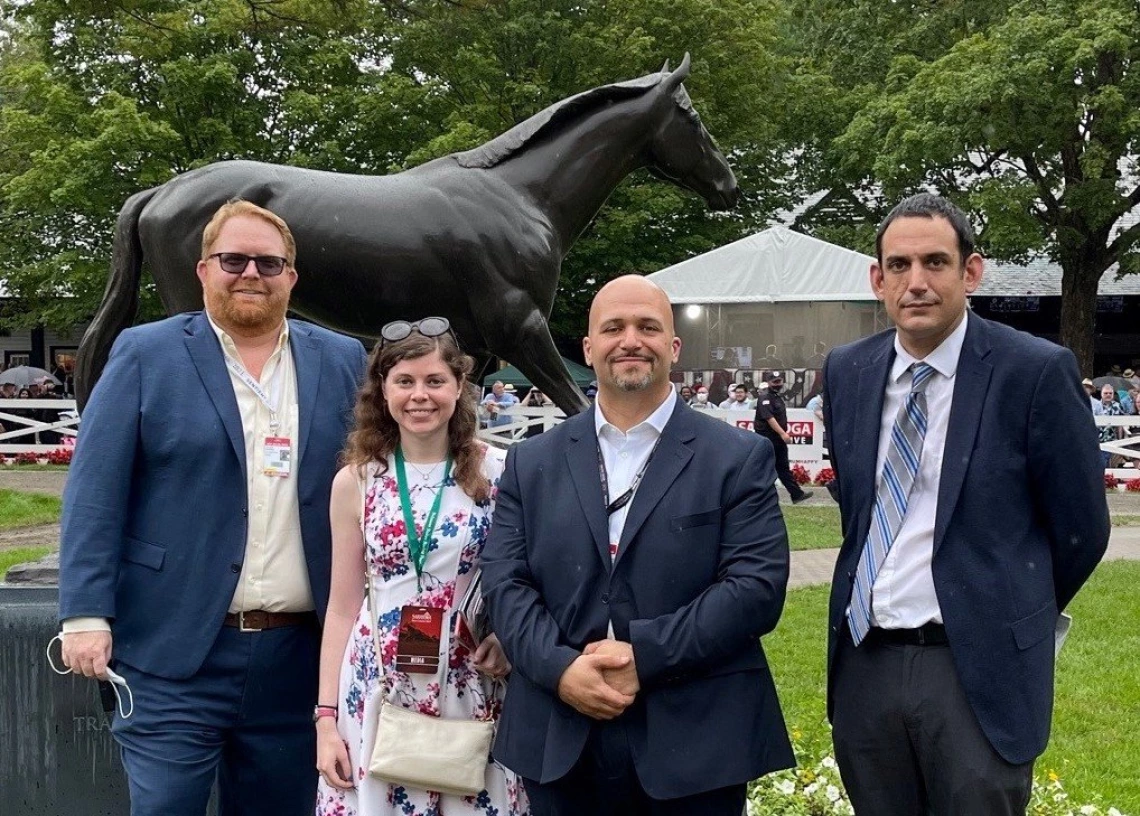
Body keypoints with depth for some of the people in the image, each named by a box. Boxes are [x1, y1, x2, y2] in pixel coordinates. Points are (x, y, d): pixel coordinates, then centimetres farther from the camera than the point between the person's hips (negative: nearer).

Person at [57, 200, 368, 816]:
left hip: (298, 651, 3)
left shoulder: (342, 362, 8)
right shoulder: (145, 354, 1)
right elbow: (94, 492, -3)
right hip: (175, 650, -3)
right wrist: (86, 613, -11)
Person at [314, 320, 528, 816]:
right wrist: (326, 718, 2)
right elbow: (342, 608, 6)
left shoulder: (500, 473, -2)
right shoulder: (354, 481, 2)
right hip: (380, 692, 1)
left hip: (474, 693, -1)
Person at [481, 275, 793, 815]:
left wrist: (644, 655, -15)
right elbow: (505, 583, 3)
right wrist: (560, 668, -14)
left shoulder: (739, 458, 1)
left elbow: (758, 585, -8)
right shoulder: (532, 462, 10)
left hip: (696, 744, -2)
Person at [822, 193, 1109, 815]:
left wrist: (1012, 621, 9)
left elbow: (1080, 530, -2)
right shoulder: (846, 372, 5)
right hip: (864, 661, 5)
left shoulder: (1036, 372, -9)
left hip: (979, 668, -4)